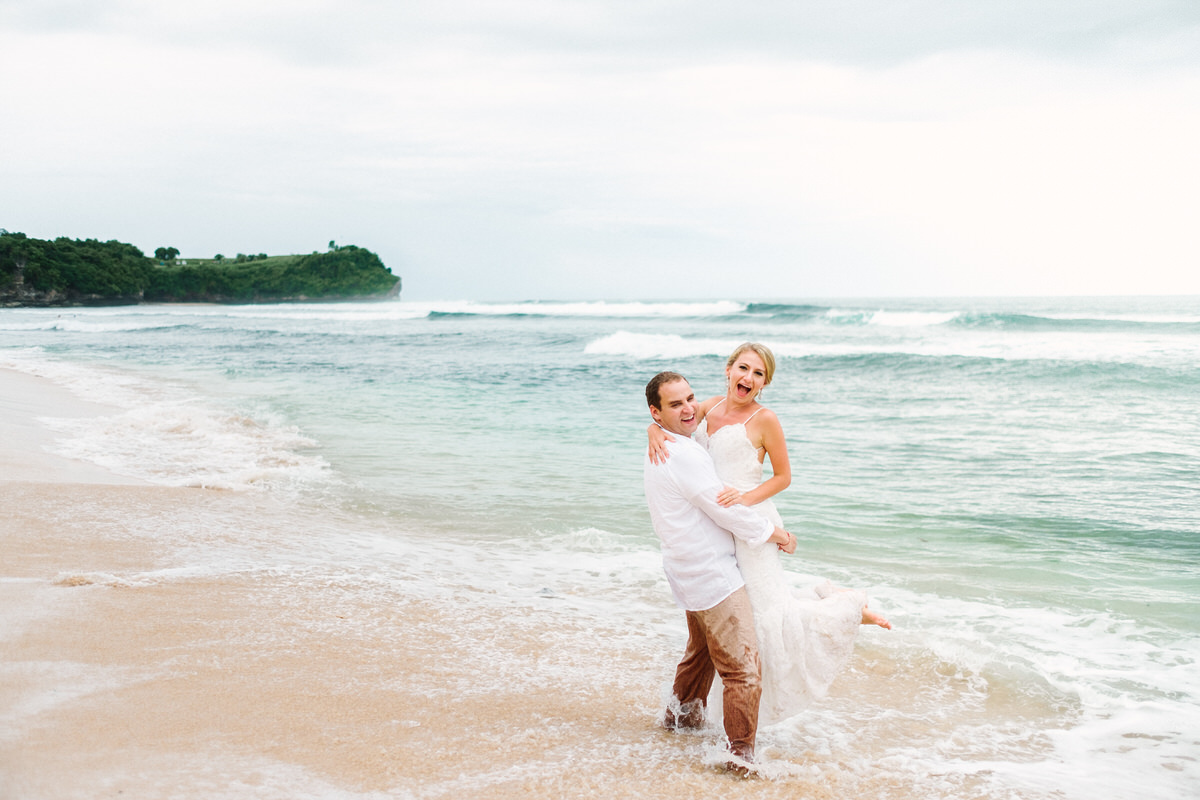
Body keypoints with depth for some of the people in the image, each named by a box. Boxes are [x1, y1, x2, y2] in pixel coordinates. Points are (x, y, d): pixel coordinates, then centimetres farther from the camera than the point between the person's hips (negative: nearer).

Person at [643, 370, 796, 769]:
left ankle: (682, 714, 48)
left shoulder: (660, 451, 9)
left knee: (702, 650, 31)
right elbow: (726, 510, -19)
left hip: (689, 569, 11)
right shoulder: (683, 455, -23)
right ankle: (741, 754, -4)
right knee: (743, 667, -8)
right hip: (712, 576, -11)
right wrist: (774, 534, -6)